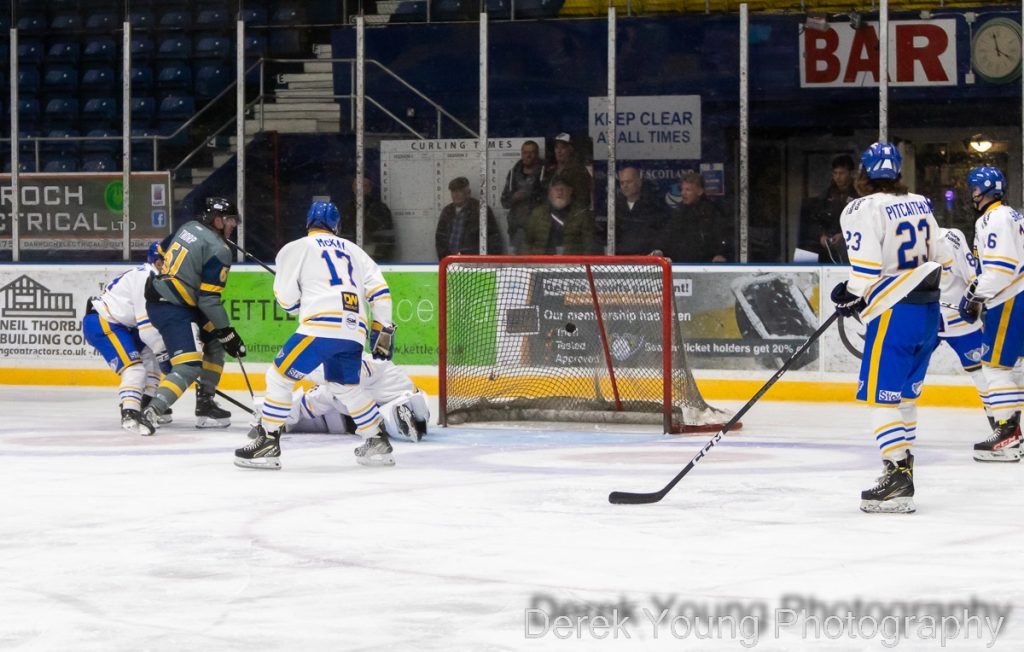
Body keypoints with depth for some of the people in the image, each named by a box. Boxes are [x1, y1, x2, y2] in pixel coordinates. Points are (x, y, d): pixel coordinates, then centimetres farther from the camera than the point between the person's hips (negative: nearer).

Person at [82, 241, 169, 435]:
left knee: (150, 356, 19)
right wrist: (165, 354, -14)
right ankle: (130, 415, -33)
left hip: (118, 323, 11)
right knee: (134, 367, -23)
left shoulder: (150, 276, 15)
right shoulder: (145, 279, -19)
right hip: (100, 324, -11)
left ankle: (147, 404, 22)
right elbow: (146, 326, -22)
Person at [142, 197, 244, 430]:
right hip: (172, 310, -10)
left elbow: (162, 250, 26)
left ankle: (205, 404, 23)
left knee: (214, 343, 23)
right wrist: (227, 333, -9)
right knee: (190, 367, -19)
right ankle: (151, 412, -31)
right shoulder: (218, 250, -15)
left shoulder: (189, 227, 11)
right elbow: (209, 300, -18)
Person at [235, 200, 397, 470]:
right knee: (346, 386, 26)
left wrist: (301, 308, 27)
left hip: (321, 326, -6)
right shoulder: (354, 251, 25)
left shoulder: (296, 248, 11)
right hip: (355, 331, 6)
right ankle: (378, 442, 26)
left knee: (280, 376, 3)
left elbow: (286, 297, 6)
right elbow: (379, 291, 16)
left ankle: (267, 444, -3)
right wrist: (382, 331, 18)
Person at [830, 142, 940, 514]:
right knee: (904, 395, 17)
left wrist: (851, 296, -1)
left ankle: (897, 479, -14)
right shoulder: (921, 205, 14)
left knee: (882, 395, -6)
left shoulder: (866, 210, -10)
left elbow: (867, 265, -17)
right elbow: (939, 256, 18)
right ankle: (903, 467, 19)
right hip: (928, 308, 8)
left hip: (894, 314, -8)